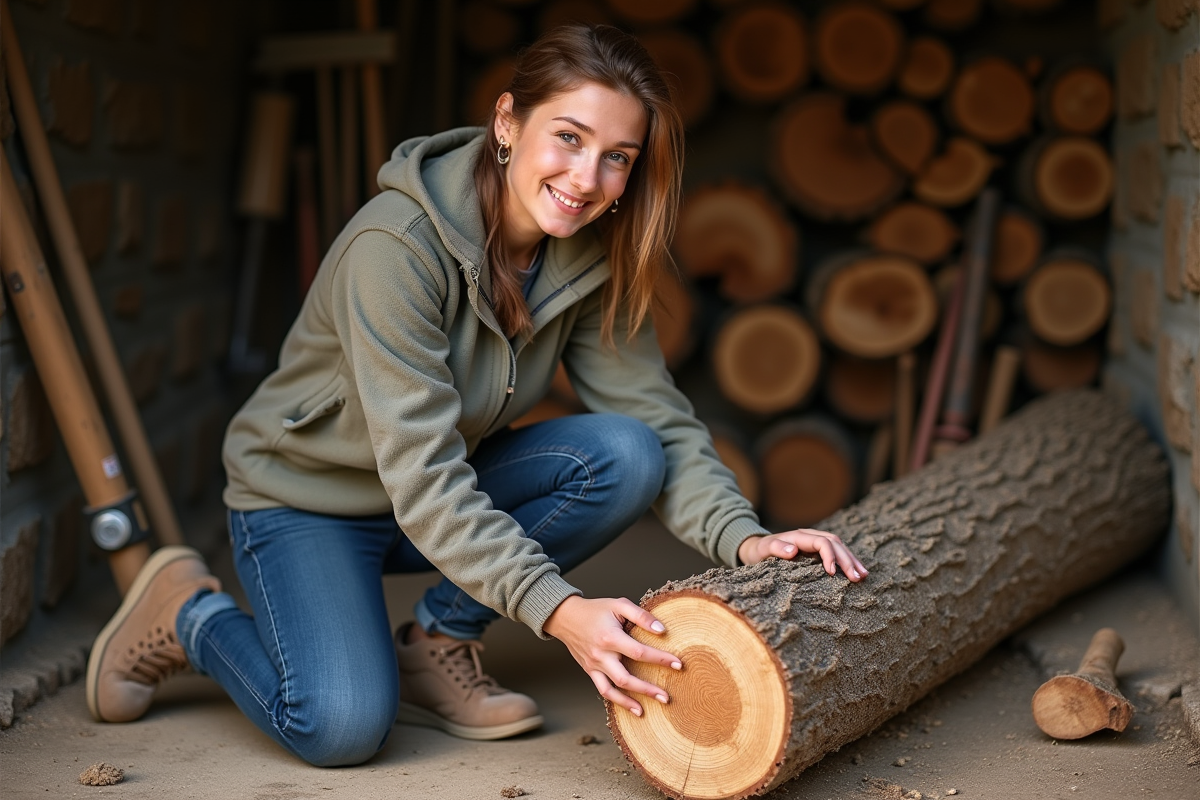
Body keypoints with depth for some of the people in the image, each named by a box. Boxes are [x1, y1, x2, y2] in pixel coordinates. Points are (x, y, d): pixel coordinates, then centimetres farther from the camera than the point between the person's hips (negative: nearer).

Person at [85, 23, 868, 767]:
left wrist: (742, 538, -31)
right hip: (305, 495, -6)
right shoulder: (396, 244, -31)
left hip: (449, 493, 6)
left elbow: (658, 417, -13)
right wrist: (555, 609, -45)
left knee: (627, 457, -19)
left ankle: (437, 645, -2)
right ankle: (188, 611, 4)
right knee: (344, 726, -28)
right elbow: (420, 472, -36)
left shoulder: (591, 258, -10)